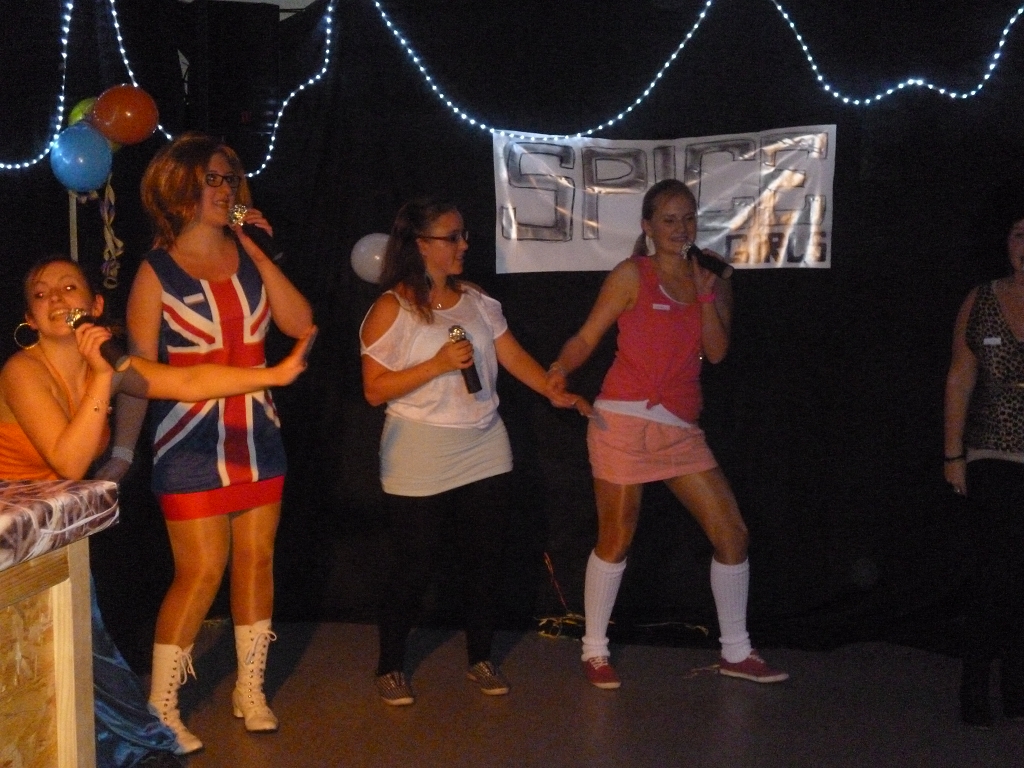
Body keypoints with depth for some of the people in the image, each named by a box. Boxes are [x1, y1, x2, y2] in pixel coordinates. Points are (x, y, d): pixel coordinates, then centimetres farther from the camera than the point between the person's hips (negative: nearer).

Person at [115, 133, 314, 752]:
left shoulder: (248, 255, 7)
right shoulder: (158, 271, -5)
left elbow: (300, 323, -4)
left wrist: (255, 250, -5)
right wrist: (122, 450, -13)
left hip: (257, 436, 5)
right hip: (191, 441, -5)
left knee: (257, 560, 9)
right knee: (201, 571, -5)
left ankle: (252, 690, 25)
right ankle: (161, 709, 10)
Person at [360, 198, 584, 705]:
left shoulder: (477, 302, 8)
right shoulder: (390, 309, -8)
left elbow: (514, 357, 6)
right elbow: (375, 389, -11)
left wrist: (555, 392, -8)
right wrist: (437, 365, -20)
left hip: (485, 450, 5)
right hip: (419, 462, -5)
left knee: (484, 559, 10)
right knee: (414, 567, 2)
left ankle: (480, 658, 28)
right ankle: (391, 666, 22)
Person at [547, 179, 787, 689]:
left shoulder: (713, 282, 10)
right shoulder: (632, 275, -3)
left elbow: (716, 352, -1)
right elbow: (587, 337, -6)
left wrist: (706, 292, -9)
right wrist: (561, 369, -25)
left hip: (681, 427, 5)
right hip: (625, 419, -5)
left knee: (732, 534, 4)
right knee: (616, 541, 3)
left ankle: (735, 652, 19)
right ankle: (594, 650, 21)